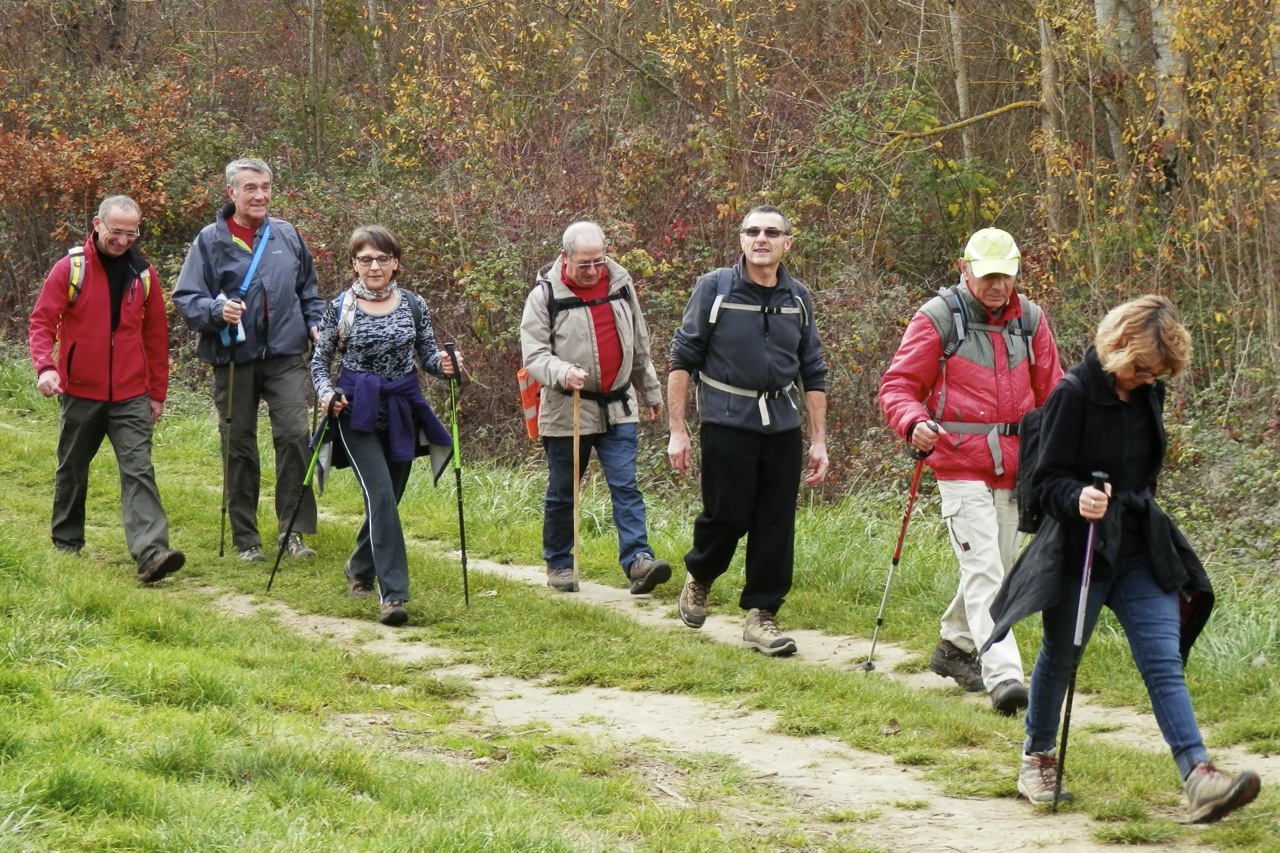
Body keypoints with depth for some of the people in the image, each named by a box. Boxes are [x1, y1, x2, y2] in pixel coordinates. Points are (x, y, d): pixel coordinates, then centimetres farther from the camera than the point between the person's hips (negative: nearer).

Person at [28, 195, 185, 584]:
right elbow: (42, 321, -7)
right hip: (80, 392, -1)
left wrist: (158, 392, 11)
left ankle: (151, 552, -24)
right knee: (72, 470, 14)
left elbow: (156, 335, 10)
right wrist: (45, 366, -24)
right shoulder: (69, 269, -5)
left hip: (131, 396, 1)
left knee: (138, 471, -12)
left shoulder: (144, 274, 3)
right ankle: (67, 540, 34)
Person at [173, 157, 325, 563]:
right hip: (233, 359, -1)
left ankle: (294, 530, -4)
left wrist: (315, 324, 6)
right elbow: (185, 298, -3)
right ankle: (246, 537, 16)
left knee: (294, 434, -12)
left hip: (286, 354, 1)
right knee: (239, 446, 6)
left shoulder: (288, 236, 8)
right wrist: (217, 310, -21)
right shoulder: (210, 241, -2)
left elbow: (308, 290, 21)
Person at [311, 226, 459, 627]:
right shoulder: (340, 307, -2)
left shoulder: (413, 305, 5)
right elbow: (320, 360, 6)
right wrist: (326, 393, -13)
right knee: (381, 496, -17)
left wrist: (444, 363, -11)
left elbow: (427, 354, 11)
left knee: (387, 499, 13)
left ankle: (360, 568, 40)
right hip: (358, 413, -4)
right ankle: (392, 593, -19)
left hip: (401, 413, 4)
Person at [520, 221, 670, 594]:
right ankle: (558, 564, 22)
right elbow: (533, 354, -11)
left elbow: (639, 346, 17)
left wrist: (651, 393, 24)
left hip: (618, 409, 3)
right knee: (562, 493, 9)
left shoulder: (620, 284, 5)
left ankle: (638, 561, -14)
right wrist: (563, 373, -31)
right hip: (567, 411, -3)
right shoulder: (545, 295, -9)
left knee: (626, 487, -7)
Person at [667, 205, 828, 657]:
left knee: (776, 525, 1)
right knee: (726, 515, -4)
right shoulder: (714, 289, -3)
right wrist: (677, 430, -6)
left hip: (783, 426, 4)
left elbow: (813, 374, 15)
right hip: (727, 422, -3)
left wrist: (819, 440, 10)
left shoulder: (798, 298, 9)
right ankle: (698, 577, 26)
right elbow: (682, 359, -1)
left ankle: (761, 615, 11)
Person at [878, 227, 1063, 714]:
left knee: (999, 566, 15)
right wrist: (914, 422, -25)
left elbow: (1051, 392, 16)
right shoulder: (938, 318, -5)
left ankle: (955, 647, 35)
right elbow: (898, 384, -4)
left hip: (1011, 467, 6)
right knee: (983, 569, -15)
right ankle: (1002, 674, -22)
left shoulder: (1029, 320, 9)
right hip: (960, 466, -6)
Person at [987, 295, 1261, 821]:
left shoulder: (1148, 395, 6)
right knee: (1060, 656, 12)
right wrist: (1078, 498, -34)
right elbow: (1047, 480, -15)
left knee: (1164, 662, -6)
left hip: (1141, 550, 5)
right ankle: (1037, 759, 34)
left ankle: (1198, 777, -17)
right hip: (1081, 551, -5)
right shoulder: (1074, 396, -14)